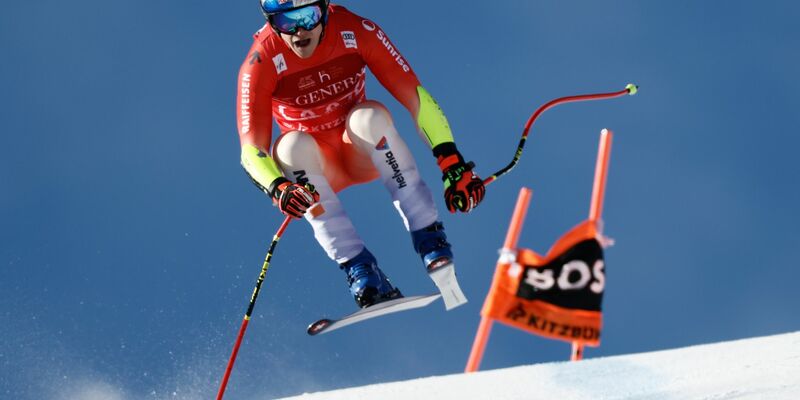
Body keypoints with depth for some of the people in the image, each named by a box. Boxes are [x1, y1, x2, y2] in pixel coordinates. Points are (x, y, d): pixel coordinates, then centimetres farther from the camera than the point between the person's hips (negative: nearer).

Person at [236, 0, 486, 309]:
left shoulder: (356, 32, -20)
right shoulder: (261, 64, -22)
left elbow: (415, 96, -19)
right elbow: (251, 151, -25)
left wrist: (452, 162, -28)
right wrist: (278, 188, -46)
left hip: (364, 154, 0)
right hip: (316, 166, 0)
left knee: (368, 117, -31)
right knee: (292, 146, -33)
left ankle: (430, 239, -30)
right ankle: (360, 271, -36)